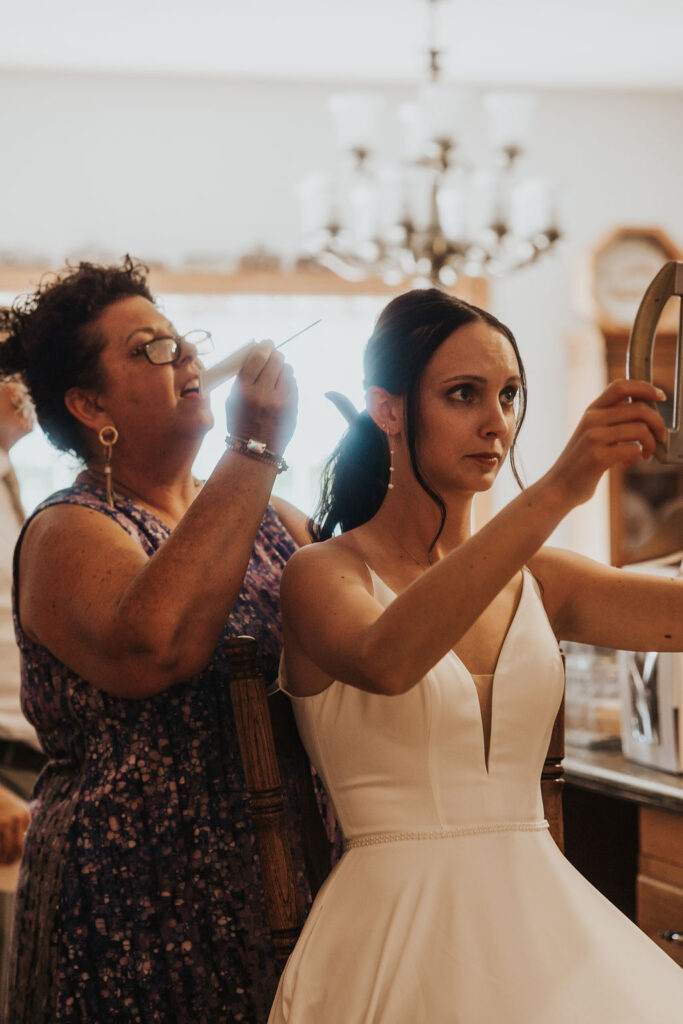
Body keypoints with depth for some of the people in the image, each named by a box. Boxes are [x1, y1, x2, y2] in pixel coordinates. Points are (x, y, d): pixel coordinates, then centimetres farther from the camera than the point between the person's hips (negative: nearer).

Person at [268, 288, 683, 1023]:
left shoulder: (537, 581, 9)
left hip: (545, 911, 5)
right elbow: (387, 660, -30)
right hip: (397, 927, -4)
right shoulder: (327, 573, -5)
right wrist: (556, 491, -36)